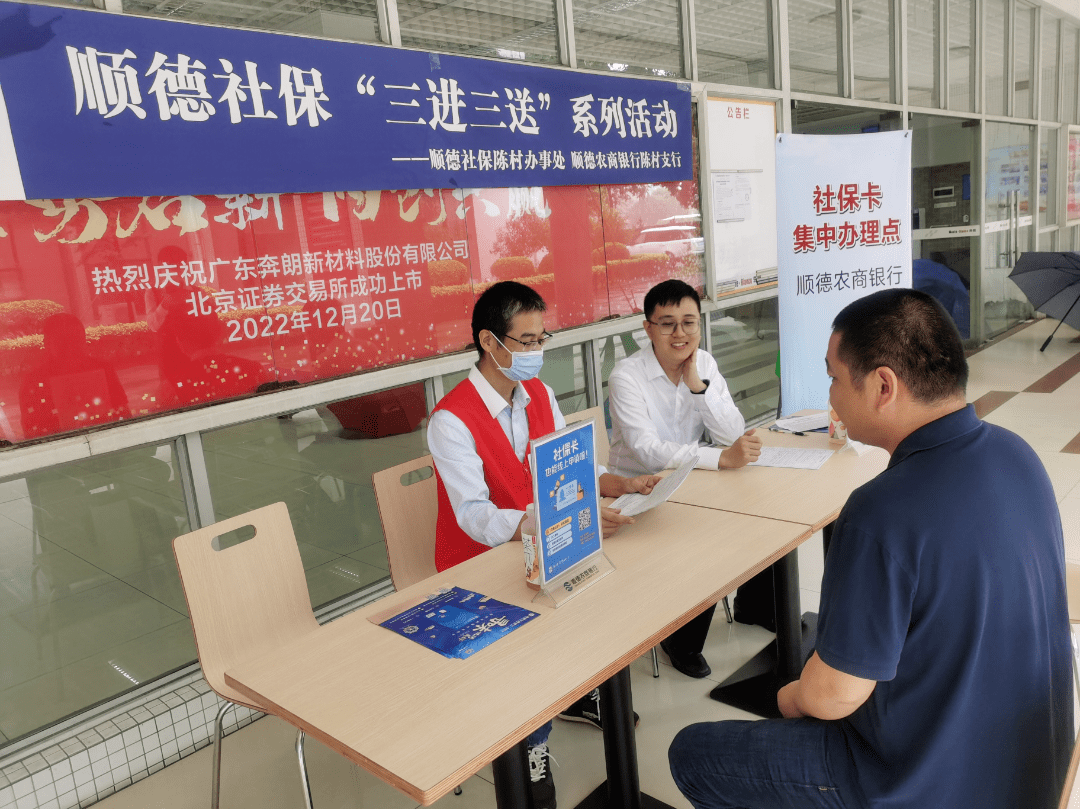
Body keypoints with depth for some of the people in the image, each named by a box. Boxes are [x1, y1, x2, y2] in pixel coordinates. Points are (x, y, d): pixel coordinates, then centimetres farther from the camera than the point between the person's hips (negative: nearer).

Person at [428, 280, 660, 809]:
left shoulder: (539, 394, 2)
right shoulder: (452, 419, -21)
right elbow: (477, 518, -28)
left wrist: (620, 484, -11)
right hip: (478, 565, -7)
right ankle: (528, 745, -1)